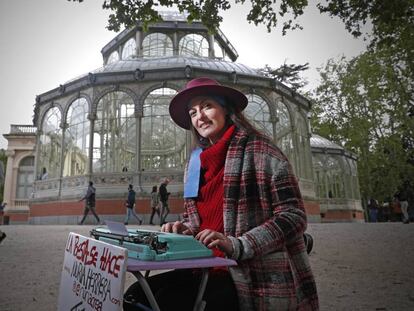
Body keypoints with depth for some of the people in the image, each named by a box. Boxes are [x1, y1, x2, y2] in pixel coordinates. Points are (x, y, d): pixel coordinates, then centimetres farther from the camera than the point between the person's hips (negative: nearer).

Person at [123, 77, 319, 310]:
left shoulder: (259, 149, -7)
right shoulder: (196, 162, 12)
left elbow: (293, 215, -12)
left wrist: (237, 246, -22)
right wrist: (185, 229, -3)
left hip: (255, 276, -5)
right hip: (207, 271, 6)